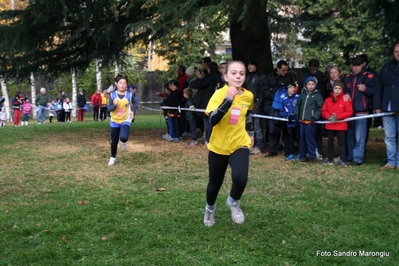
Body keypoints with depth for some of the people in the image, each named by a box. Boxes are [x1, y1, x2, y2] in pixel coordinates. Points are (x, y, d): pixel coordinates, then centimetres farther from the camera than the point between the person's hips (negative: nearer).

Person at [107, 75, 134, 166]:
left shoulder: (129, 95, -5)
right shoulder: (112, 95, -5)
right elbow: (108, 109, -6)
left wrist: (132, 112, -7)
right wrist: (114, 105, -26)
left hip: (125, 120, -1)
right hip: (114, 121, 1)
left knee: (123, 137, -25)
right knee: (114, 141, 7)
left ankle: (123, 142, 12)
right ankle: (113, 158, 29)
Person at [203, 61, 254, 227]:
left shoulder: (248, 96, -3)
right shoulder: (219, 94, -16)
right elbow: (212, 120, -30)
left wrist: (250, 133, 22)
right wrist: (228, 100, -36)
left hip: (240, 145, 2)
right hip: (218, 146, -1)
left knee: (240, 178, -23)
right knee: (215, 182, 11)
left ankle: (234, 202, 10)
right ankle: (210, 209, 42)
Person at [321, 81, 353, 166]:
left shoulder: (345, 100, -6)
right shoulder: (328, 100, 5)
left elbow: (349, 112, -11)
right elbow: (324, 111, 6)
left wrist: (337, 117, -19)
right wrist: (329, 116, -14)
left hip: (341, 125, -4)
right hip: (330, 125, 4)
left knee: (341, 142, 1)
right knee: (330, 142, 13)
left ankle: (342, 160, 5)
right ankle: (329, 159, 24)